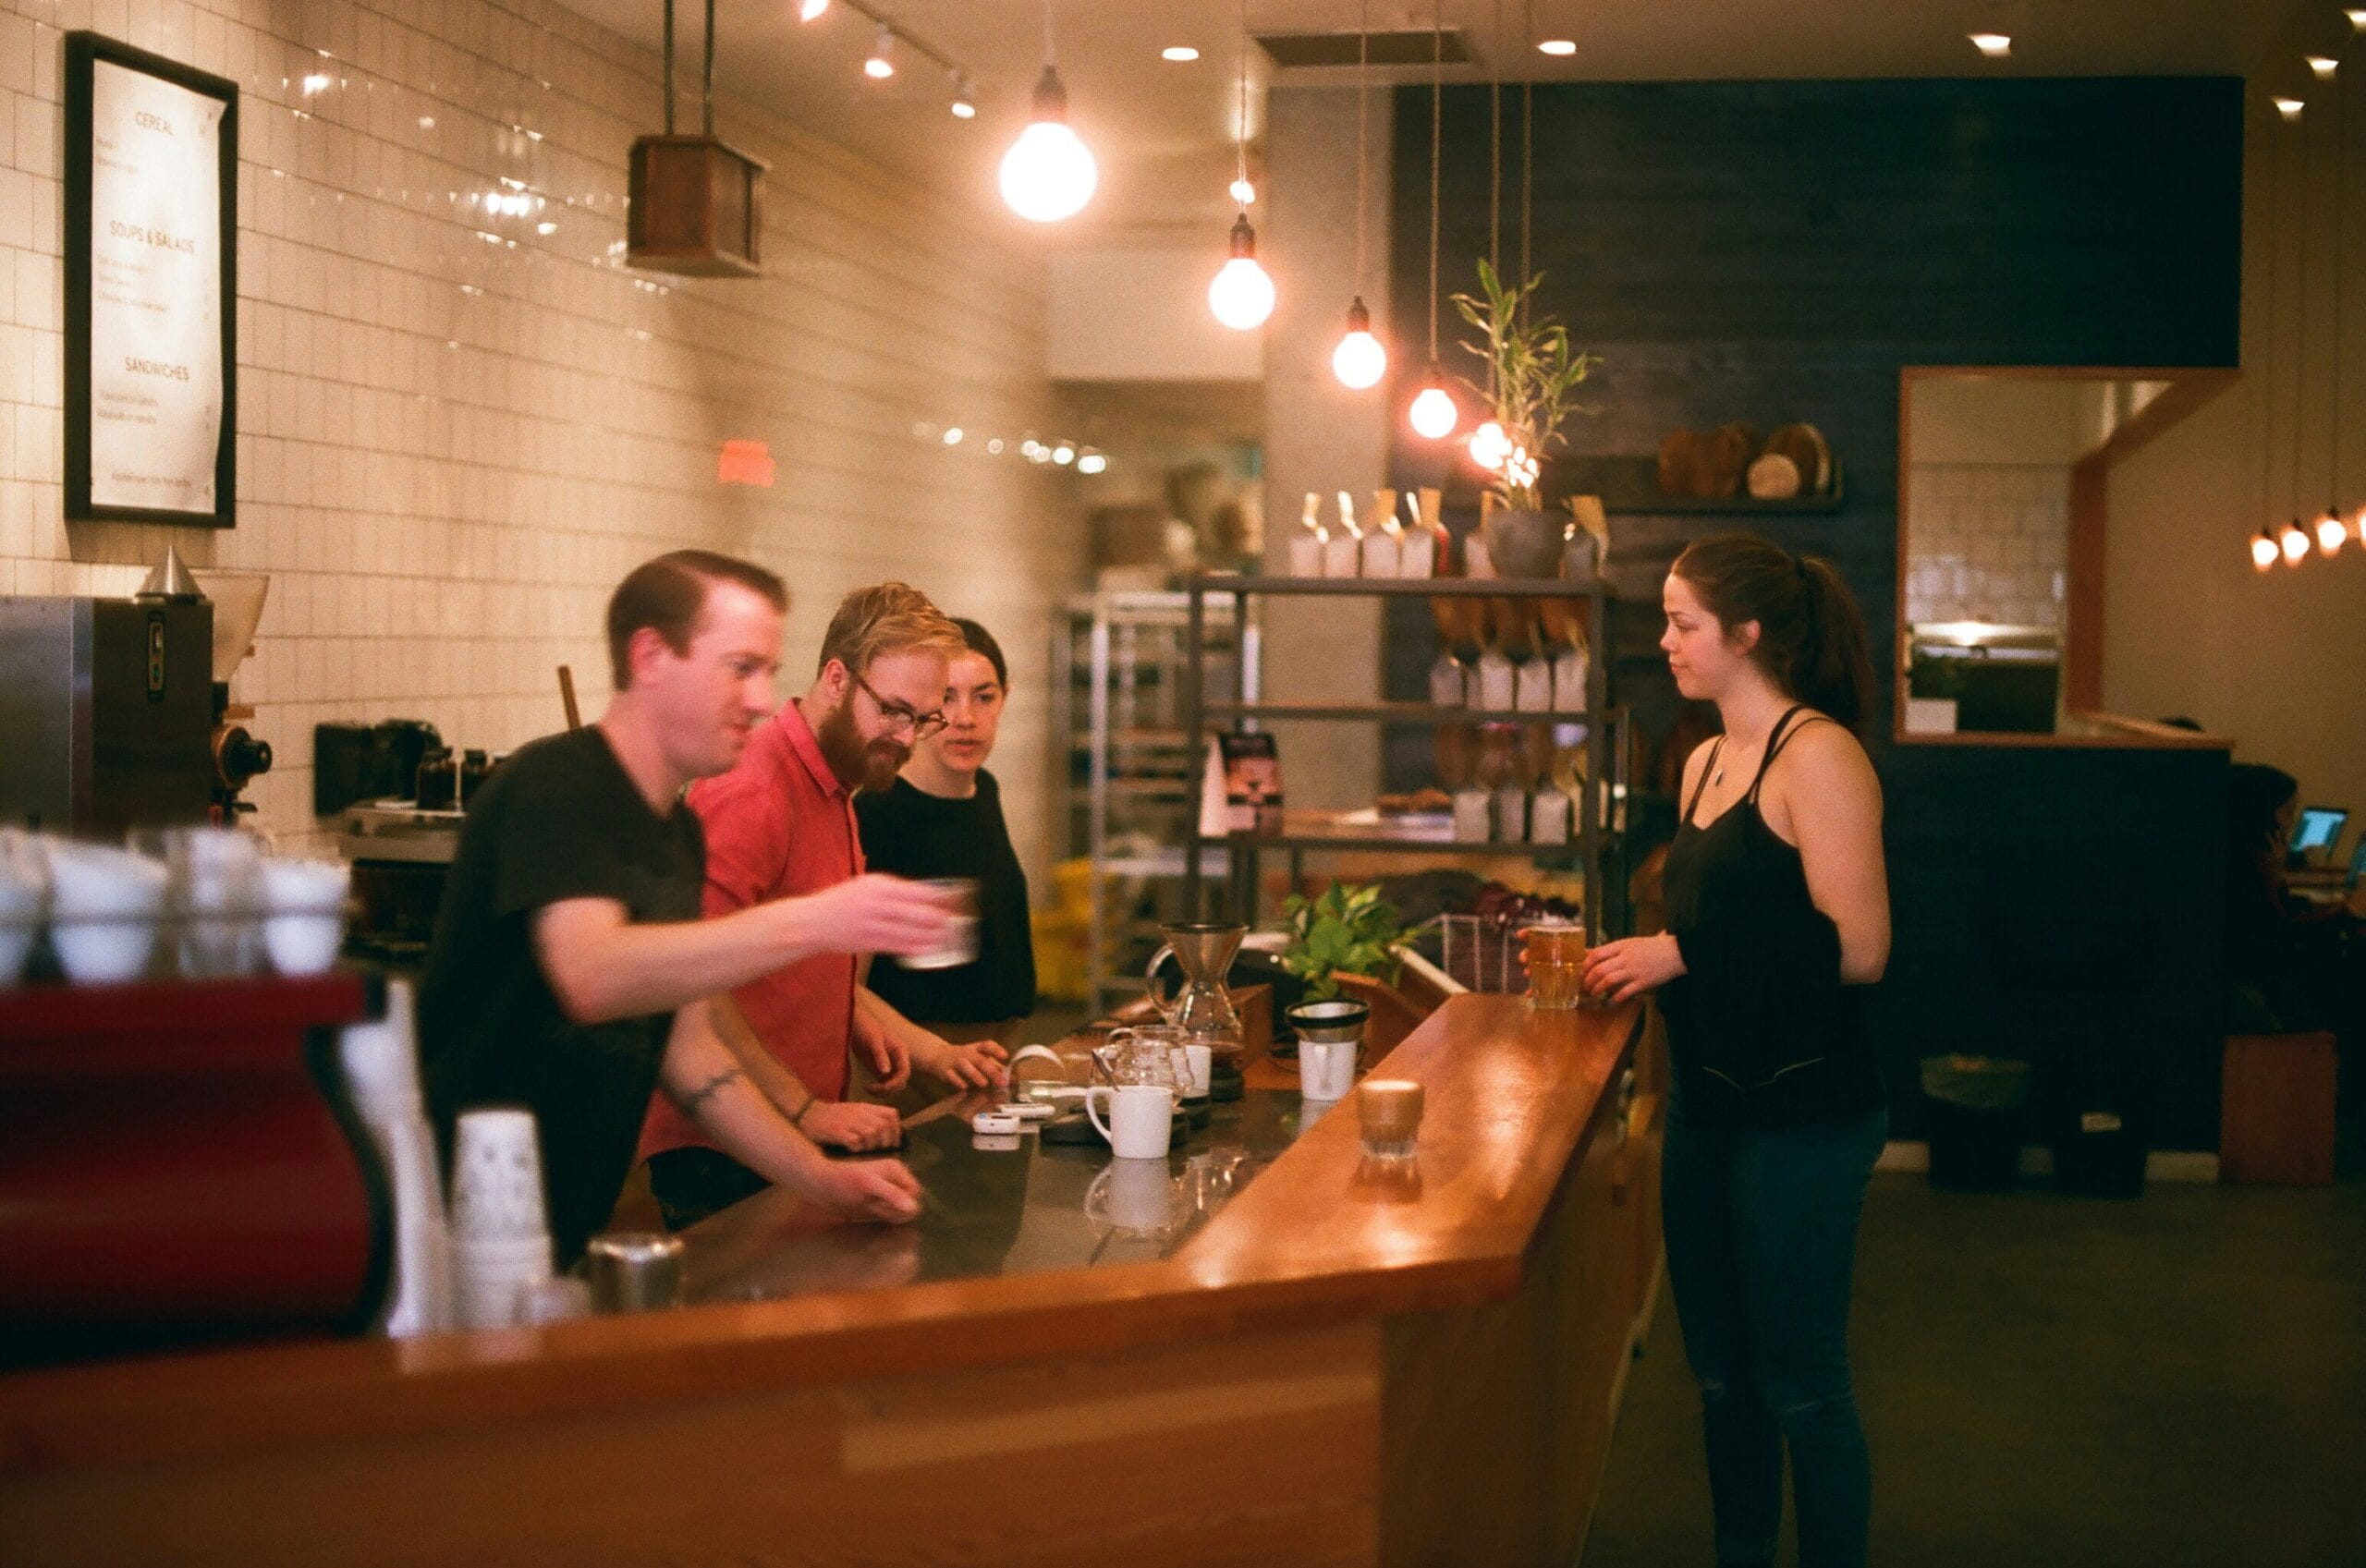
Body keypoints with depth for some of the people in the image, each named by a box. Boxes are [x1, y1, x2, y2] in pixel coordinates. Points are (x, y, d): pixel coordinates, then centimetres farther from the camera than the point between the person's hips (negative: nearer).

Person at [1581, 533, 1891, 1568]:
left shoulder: (1817, 756, -14)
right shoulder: (1706, 763, 13)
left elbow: (1857, 949, -20)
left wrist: (1681, 955, -18)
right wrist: (1630, 960, 7)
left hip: (1801, 1112, -9)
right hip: (1709, 1097, 9)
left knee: (1800, 1385, 1)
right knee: (1721, 1372, 17)